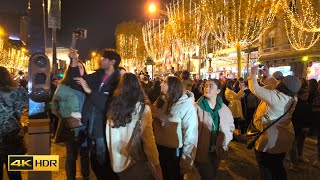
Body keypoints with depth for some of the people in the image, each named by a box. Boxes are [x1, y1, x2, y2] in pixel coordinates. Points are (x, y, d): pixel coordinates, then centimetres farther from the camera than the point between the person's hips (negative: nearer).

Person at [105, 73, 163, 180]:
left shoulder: (114, 106, -5)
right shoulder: (143, 108, -16)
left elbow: (110, 138, 2)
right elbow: (148, 139, -15)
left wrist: (114, 159, 16)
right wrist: (157, 164, -6)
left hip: (118, 162, 4)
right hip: (137, 162, -4)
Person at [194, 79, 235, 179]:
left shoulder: (224, 109, -1)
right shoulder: (197, 108, -18)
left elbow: (231, 126, 13)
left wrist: (225, 141, 3)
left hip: (217, 151, 5)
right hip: (202, 151, -5)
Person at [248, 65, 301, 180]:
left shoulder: (274, 96, -29)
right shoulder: (292, 98, -6)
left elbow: (255, 89, -24)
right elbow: (279, 87, 12)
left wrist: (253, 74, -9)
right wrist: (267, 76, 9)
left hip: (269, 140, -7)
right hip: (283, 139, 8)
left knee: (266, 169, 13)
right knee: (277, 167, 26)